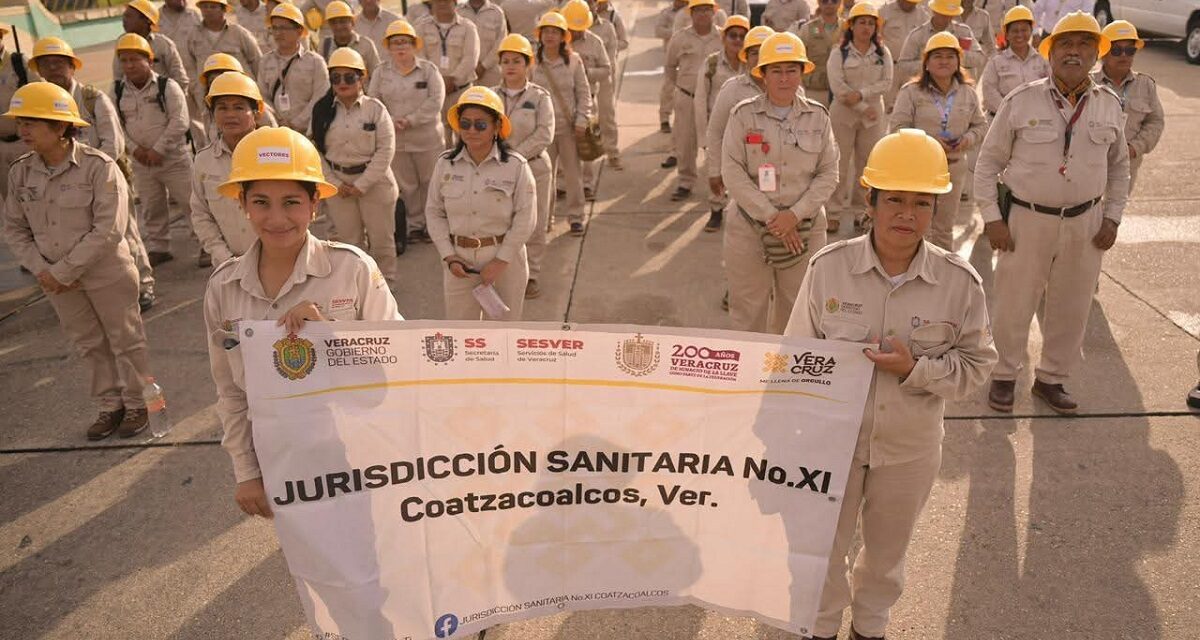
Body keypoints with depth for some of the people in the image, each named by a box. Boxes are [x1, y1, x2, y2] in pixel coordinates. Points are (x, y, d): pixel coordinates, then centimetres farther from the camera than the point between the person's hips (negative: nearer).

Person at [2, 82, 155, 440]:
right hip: (56, 278, 5)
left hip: (106, 273, -5)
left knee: (125, 340, 9)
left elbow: (108, 229, -22)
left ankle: (137, 404, 25)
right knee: (89, 345, 16)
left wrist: (64, 271, -20)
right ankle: (110, 405, 31)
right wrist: (41, 270, -10)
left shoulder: (99, 167, -17)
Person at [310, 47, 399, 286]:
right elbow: (315, 151, 1)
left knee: (381, 237, 6)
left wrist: (361, 185, -15)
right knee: (348, 239, 13)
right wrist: (335, 183, -9)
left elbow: (385, 150, -11)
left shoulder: (375, 108, -7)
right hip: (337, 184, 3)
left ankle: (386, 281, 25)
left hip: (373, 181, -2)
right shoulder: (322, 110, 1)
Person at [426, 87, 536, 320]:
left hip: (505, 259, -2)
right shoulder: (445, 164, -1)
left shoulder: (516, 166, -9)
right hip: (460, 260, 2)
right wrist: (448, 256, -6)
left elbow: (525, 218, -9)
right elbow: (434, 212, 4)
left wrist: (500, 261, -13)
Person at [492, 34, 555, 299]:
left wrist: (515, 155, -16)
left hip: (533, 168, -1)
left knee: (533, 226, 6)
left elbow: (544, 135, -11)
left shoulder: (540, 97, -2)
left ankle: (531, 275, 19)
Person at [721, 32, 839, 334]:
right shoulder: (744, 115, -3)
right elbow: (733, 174, -8)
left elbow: (829, 175, 1)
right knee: (749, 313, 5)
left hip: (805, 229, 2)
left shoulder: (818, 116, 4)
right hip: (749, 228, -2)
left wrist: (795, 215, -12)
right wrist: (771, 218, -13)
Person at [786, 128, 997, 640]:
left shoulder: (960, 282, -14)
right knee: (824, 545, 20)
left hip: (910, 448, 1)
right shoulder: (828, 268, -16)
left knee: (887, 548, 25)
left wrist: (915, 369, -26)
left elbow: (976, 364, -7)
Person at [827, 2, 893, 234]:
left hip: (873, 115, 3)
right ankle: (834, 212, 6)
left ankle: (861, 211, 17)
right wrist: (863, 109, -15)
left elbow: (886, 83, -2)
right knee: (840, 163, -1)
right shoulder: (839, 53, -3)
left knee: (867, 164, 7)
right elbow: (837, 87, -12)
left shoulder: (883, 53, 7)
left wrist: (861, 94, -18)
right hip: (843, 114, -3)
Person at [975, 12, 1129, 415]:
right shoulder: (1021, 102, -6)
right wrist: (992, 218, -8)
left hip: (1085, 223, 3)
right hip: (1028, 219, -3)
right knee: (1014, 303, 4)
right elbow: (988, 162, -3)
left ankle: (1051, 379, 29)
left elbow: (1119, 167, 15)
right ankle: (1004, 376, 24)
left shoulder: (1110, 106, 4)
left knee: (1071, 309, 11)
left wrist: (1112, 218, 6)